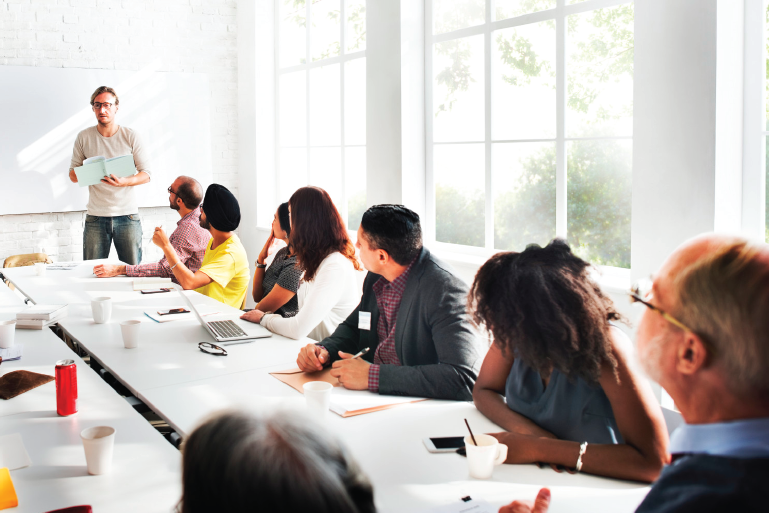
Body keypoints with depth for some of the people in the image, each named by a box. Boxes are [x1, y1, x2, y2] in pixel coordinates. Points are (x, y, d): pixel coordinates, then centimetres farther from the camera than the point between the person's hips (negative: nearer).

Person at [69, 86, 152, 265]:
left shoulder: (131, 137, 2)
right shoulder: (83, 137, 6)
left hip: (127, 215, -1)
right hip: (96, 216, 1)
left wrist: (124, 182, -19)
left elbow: (146, 174, 2)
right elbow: (73, 175, 10)